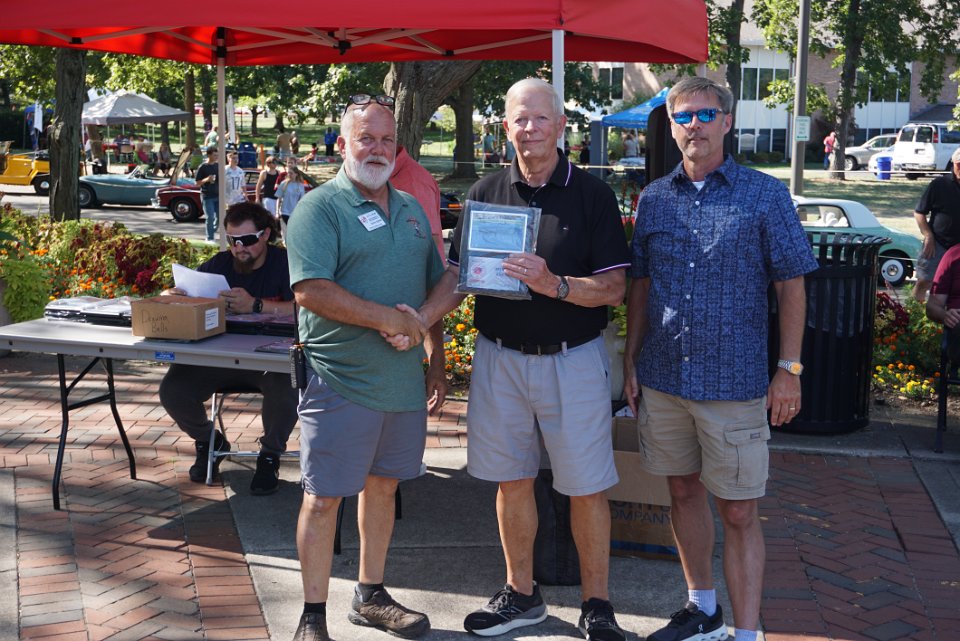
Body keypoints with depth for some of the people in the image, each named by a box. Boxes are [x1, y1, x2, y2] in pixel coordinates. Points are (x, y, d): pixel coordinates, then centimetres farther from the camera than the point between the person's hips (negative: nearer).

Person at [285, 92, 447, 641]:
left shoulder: (411, 209, 14)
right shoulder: (321, 207, -8)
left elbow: (434, 289, 20)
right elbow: (310, 291, -20)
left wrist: (437, 361, 16)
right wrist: (386, 318, -20)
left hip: (404, 380, 7)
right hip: (342, 382, -6)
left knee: (383, 486, 16)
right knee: (324, 498, 0)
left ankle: (371, 596, 32)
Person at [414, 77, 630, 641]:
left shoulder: (592, 194, -3)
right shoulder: (487, 193, 6)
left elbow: (614, 288, -8)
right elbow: (459, 276, 4)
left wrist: (553, 284, -24)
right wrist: (419, 320, -14)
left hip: (573, 359, -3)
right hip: (500, 357, 3)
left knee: (587, 487, 3)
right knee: (512, 482, 13)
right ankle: (522, 595, 29)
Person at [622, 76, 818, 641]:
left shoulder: (765, 195, -4)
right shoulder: (654, 198, 7)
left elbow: (792, 284, -2)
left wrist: (790, 369, -7)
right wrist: (631, 360, 10)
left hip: (734, 381, -4)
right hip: (663, 378, 4)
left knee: (739, 511, -1)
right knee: (685, 492, 16)